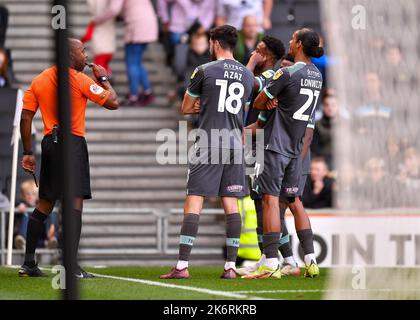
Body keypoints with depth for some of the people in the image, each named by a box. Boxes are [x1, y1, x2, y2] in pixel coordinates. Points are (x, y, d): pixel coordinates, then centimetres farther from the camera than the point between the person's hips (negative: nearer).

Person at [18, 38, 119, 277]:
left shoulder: (39, 80, 12)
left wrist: (28, 152, 11)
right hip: (72, 142, -6)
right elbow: (113, 102, -6)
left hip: (49, 142, 6)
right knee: (75, 202, -9)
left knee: (45, 204, 14)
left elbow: (25, 118, 8)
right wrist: (104, 79, 10)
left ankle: (29, 263, 13)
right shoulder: (79, 79, -6)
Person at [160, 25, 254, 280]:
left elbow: (186, 108, 7)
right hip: (235, 145, 4)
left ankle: (182, 266, -9)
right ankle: (231, 266, 3)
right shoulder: (247, 76, 11)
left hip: (208, 145, -4)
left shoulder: (205, 71, -3)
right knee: (231, 204, 6)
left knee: (194, 202, -5)